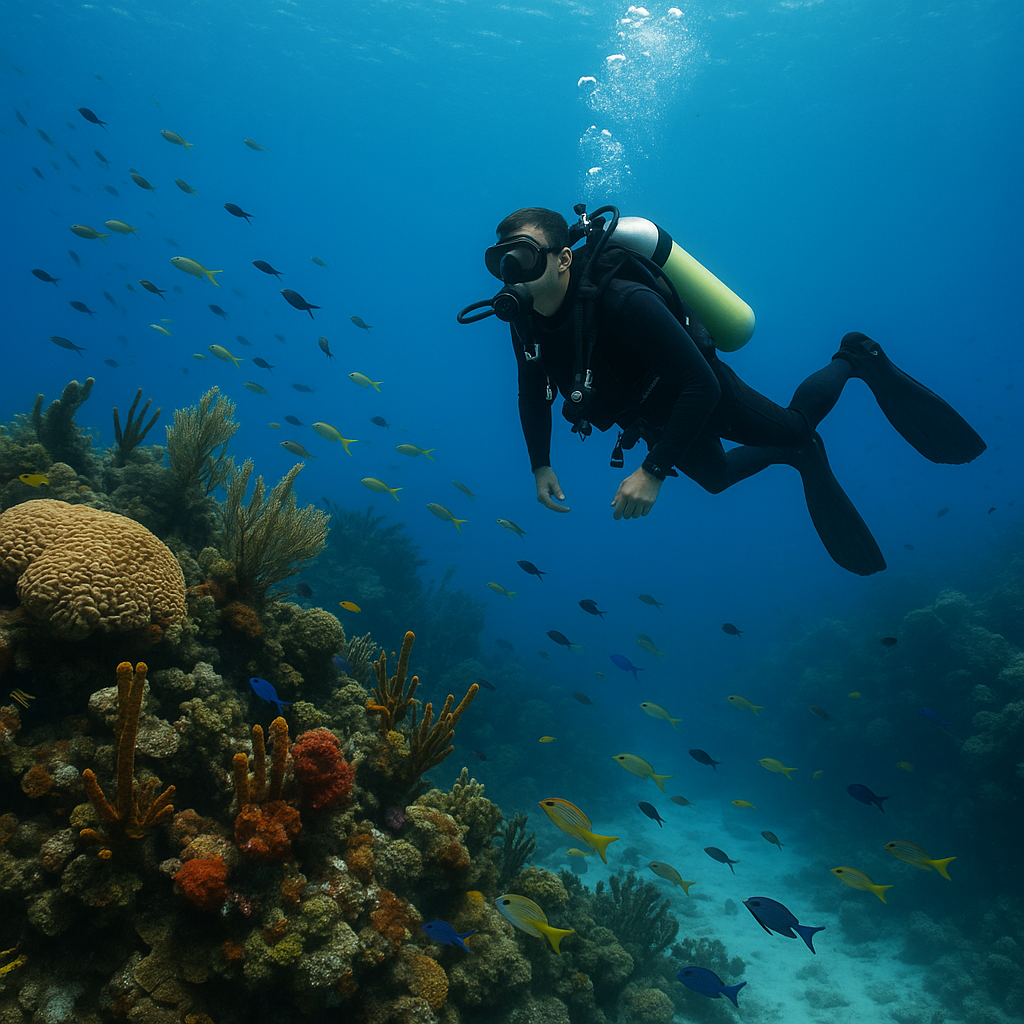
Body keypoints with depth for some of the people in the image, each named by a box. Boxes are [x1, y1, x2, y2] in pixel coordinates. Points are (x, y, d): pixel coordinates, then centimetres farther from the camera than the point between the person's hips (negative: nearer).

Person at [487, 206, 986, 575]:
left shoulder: (622, 301, -42)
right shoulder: (525, 322, -21)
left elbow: (700, 387, -41)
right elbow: (532, 393, -1)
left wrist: (653, 472, -45)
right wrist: (541, 466, -6)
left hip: (704, 392, -6)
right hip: (653, 416, 6)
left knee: (792, 427, 15)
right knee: (716, 477, 26)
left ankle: (856, 359, 39)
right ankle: (796, 456, 50)